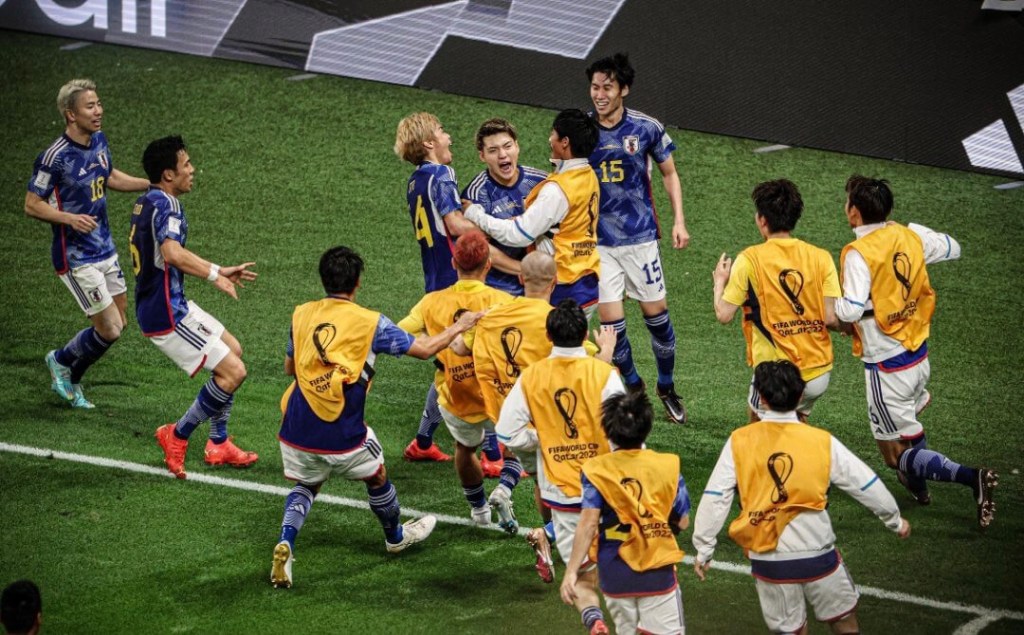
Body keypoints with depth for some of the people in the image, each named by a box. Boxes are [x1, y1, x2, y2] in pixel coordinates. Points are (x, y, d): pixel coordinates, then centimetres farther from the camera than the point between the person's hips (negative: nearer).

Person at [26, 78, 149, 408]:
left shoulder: (99, 140, 2)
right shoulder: (55, 157, -21)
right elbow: (32, 205, -15)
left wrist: (154, 184, 11)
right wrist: (70, 218, -28)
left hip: (104, 249, 8)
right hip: (75, 258, -8)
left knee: (117, 324, 12)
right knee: (109, 329, -5)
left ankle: (68, 379, 31)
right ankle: (62, 361, 23)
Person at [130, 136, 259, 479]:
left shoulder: (148, 202, 12)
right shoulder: (165, 207, -20)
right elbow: (172, 252, -40)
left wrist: (216, 272, 26)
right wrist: (216, 272, -41)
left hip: (171, 303, 11)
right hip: (166, 315, -11)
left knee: (233, 350, 21)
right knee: (233, 371, -11)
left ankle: (219, 444, 24)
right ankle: (177, 436, 2)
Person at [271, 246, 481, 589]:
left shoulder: (302, 314, 4)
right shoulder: (370, 322, -6)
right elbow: (425, 348, 1)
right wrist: (459, 327, 17)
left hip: (297, 430, 3)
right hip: (343, 436, -3)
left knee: (306, 486, 25)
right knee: (377, 478, 25)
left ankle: (285, 543, -1)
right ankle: (396, 537, 49)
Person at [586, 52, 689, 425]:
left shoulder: (647, 128, -5)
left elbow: (669, 174, 8)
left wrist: (679, 221, 0)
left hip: (640, 236, 0)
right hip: (598, 240, 0)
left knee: (656, 312, 3)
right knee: (609, 319, -3)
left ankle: (667, 388, 24)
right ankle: (632, 386, 21)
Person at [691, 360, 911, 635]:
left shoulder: (739, 442, -5)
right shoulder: (822, 442, -5)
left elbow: (715, 499, -6)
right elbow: (865, 484, 4)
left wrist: (703, 549, 4)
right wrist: (895, 520, 20)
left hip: (767, 559, 1)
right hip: (817, 554, -1)